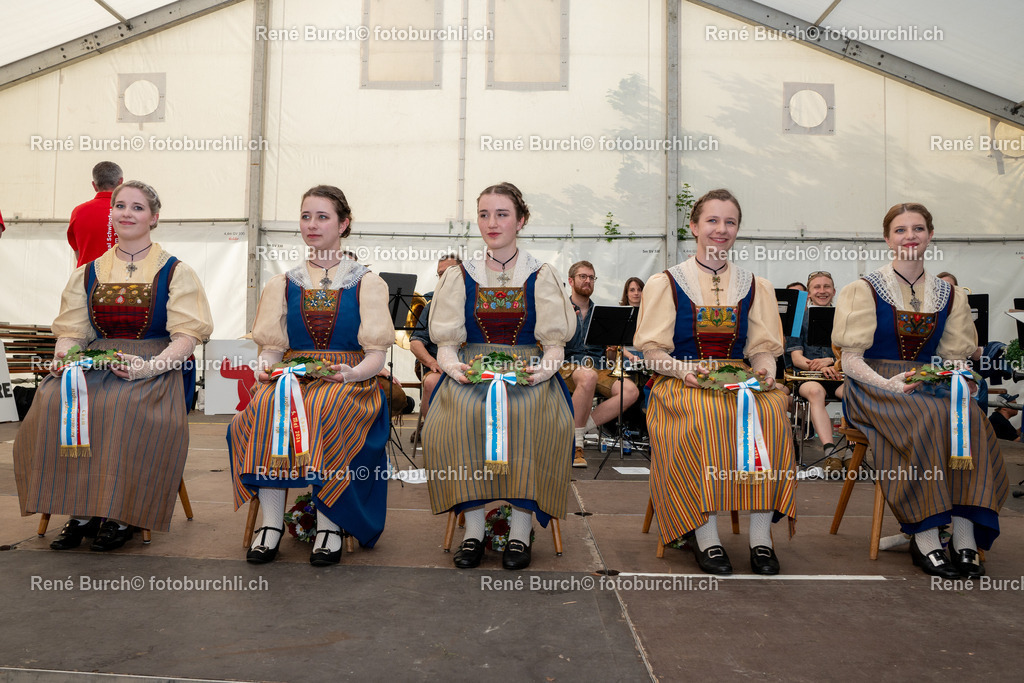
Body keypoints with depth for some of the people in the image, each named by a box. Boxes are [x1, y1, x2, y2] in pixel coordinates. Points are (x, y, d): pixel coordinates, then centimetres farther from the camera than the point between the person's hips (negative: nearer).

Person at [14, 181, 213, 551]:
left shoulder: (175, 272, 5)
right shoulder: (87, 274, 18)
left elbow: (187, 334, -5)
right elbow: (71, 330, 12)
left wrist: (150, 366, -22)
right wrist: (63, 356, -12)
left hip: (155, 368, -4)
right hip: (95, 365, 4)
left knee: (126, 407, -35)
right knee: (55, 401, -26)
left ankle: (122, 513, -19)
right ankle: (81, 510, -15)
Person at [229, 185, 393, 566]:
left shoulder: (367, 283, 10)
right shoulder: (283, 285, 19)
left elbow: (376, 353, 0)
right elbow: (272, 346, 10)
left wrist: (353, 372, -21)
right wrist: (266, 366, -13)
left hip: (348, 383, -2)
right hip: (293, 378, 3)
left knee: (327, 410, -36)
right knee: (267, 407, -31)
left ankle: (330, 524, -25)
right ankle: (271, 523, -24)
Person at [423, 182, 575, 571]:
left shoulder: (541, 277, 10)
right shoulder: (460, 277, 13)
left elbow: (555, 342, 4)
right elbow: (446, 341, 7)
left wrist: (546, 366, -17)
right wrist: (452, 364, -14)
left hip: (528, 375, -1)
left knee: (534, 415, -33)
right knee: (460, 414, -31)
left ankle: (520, 530, -20)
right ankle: (473, 527, -18)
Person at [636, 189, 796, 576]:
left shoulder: (756, 287, 19)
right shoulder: (665, 284, 9)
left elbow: (764, 348, 12)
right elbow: (652, 349, 2)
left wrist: (765, 372, -11)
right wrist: (684, 370, -18)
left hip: (740, 381, 3)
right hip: (681, 384, -2)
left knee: (770, 410, -31)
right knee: (706, 415, -36)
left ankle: (761, 536, -25)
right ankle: (704, 536, -29)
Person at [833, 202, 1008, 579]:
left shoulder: (948, 295, 15)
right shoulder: (865, 290, 0)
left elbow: (955, 355, 13)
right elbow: (851, 360, -6)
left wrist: (959, 376, -11)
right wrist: (889, 384, -23)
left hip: (930, 388, 4)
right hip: (874, 389, -4)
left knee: (968, 417, -28)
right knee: (928, 418, -34)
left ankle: (965, 538, -26)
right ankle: (924, 540, -29)